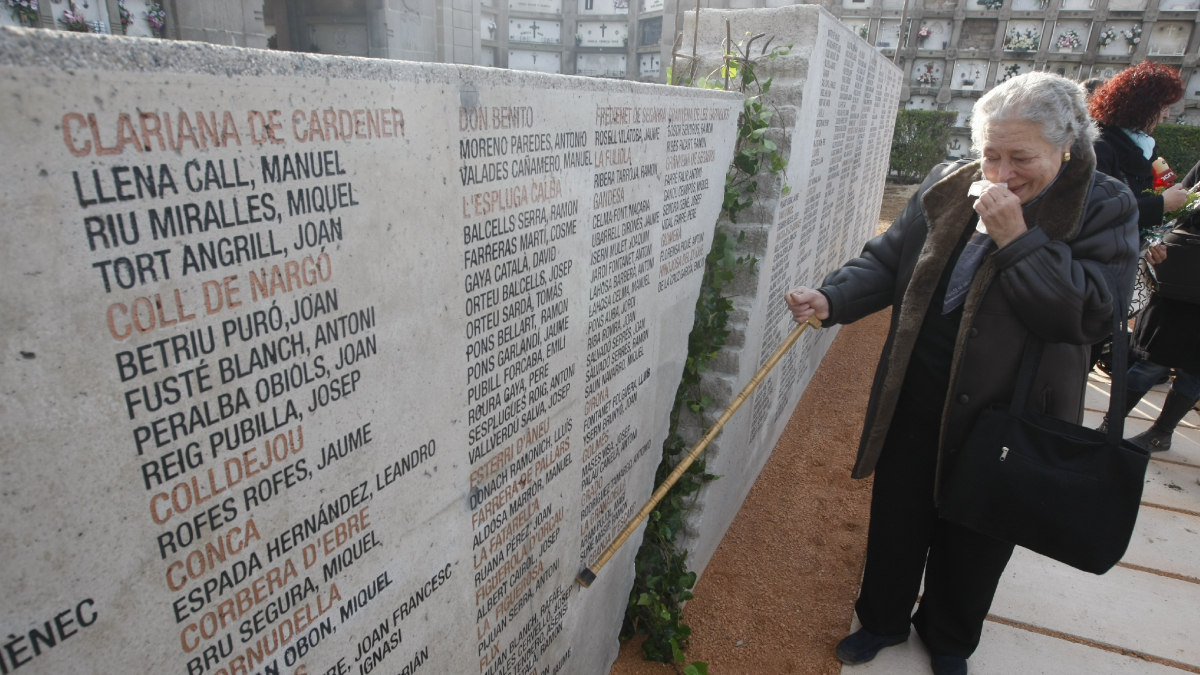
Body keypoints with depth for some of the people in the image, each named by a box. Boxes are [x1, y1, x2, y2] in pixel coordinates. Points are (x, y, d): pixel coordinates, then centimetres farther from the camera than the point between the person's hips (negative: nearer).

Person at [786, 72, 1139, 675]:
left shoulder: (1104, 208, -8)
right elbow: (886, 261, 0)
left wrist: (1017, 238, -24)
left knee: (975, 541, 19)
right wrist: (831, 299, -18)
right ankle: (883, 620, 45)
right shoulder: (947, 186, -1)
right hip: (915, 403, 2)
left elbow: (1095, 313, -18)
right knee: (897, 521, 18)